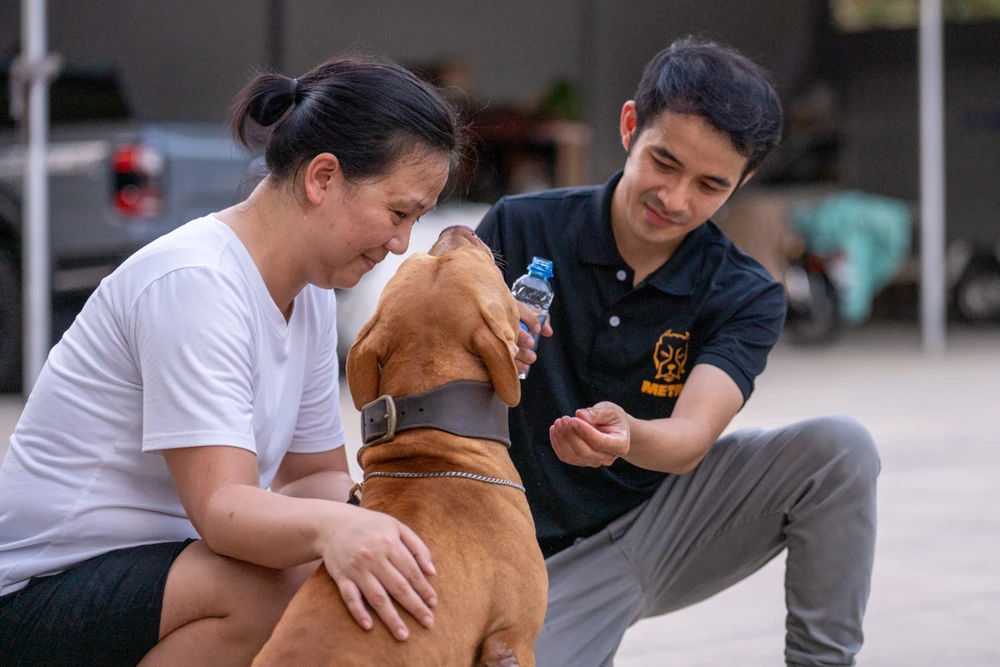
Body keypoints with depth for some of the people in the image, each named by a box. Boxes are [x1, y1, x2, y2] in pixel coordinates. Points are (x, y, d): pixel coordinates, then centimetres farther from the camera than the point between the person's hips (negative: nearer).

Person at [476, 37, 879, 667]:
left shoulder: (746, 298, -8)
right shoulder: (519, 230, -10)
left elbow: (689, 442, -24)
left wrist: (627, 437, -48)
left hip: (665, 528, 1)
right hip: (551, 564, -1)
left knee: (838, 448, -21)